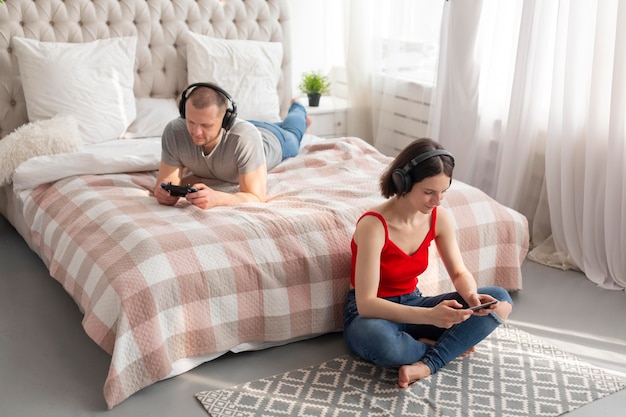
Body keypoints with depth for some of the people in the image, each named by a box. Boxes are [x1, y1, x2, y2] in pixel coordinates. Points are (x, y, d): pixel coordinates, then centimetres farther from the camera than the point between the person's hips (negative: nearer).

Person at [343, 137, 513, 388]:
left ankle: (426, 364, -21)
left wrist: (472, 296, -22)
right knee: (378, 339, -43)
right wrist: (429, 316, -40)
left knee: (500, 299, -9)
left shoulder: (439, 218, -8)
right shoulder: (374, 225, -27)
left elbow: (459, 273, 2)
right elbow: (366, 304, -30)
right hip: (371, 314, -6)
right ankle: (444, 347, -12)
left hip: (411, 305, 6)